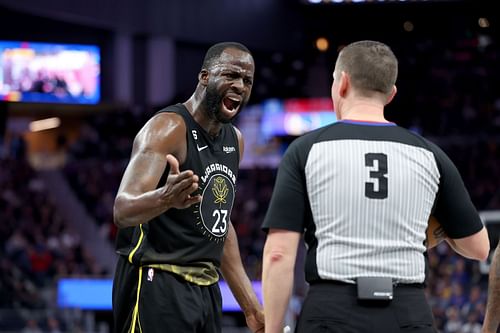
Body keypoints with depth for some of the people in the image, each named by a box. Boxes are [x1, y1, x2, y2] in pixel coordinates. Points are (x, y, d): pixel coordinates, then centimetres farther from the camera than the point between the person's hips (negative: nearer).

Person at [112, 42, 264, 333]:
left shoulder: (234, 140, 13)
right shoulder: (168, 128, -14)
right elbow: (123, 210, -26)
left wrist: (251, 305, 21)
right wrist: (165, 198, -48)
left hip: (206, 287, 9)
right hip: (157, 286, -9)